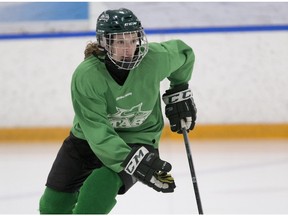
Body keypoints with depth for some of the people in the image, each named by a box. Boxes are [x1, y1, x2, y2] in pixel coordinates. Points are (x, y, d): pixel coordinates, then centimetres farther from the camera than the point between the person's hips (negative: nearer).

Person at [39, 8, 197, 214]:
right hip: (89, 138, 1)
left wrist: (179, 91, 7)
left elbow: (183, 53, 2)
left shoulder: (154, 58, -23)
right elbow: (98, 132, -33)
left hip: (138, 137, -1)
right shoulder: (86, 75, -29)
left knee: (98, 191, -28)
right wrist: (132, 161, -44)